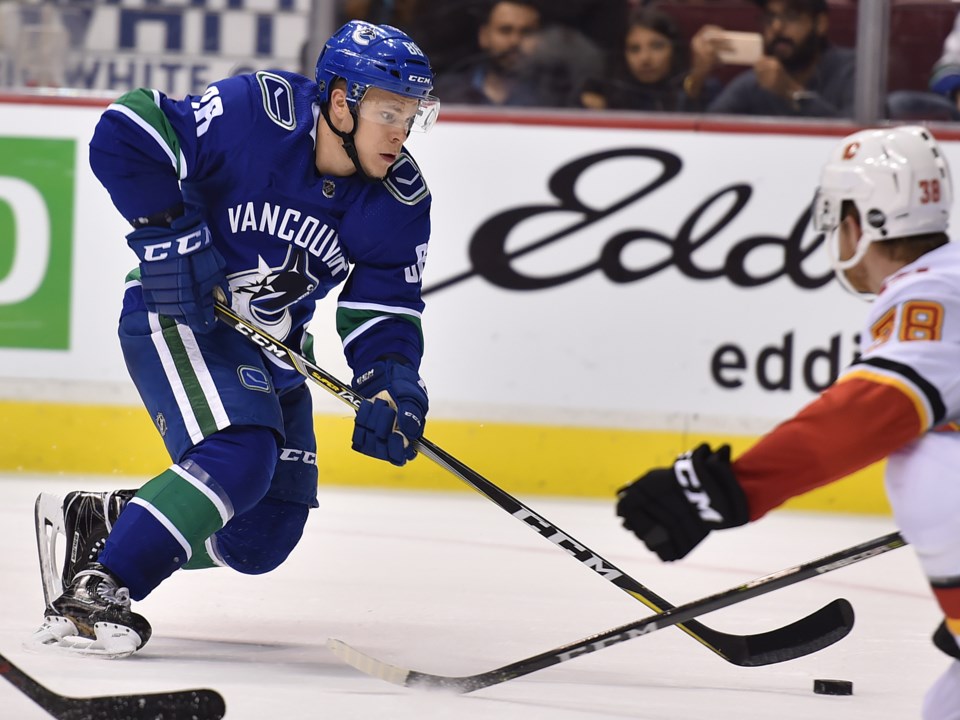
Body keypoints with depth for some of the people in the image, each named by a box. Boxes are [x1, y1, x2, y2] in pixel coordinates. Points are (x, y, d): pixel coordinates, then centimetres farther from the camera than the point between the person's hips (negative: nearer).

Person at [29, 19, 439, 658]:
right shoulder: (256, 114, -23)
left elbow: (386, 311, -3)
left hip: (272, 349, 7)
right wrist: (169, 234, -25)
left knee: (263, 537, 4)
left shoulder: (400, 203, -7)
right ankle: (94, 592, -26)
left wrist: (393, 388, -22)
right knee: (239, 454, -30)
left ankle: (96, 522, 22)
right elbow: (124, 137, -22)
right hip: (175, 316, -7)